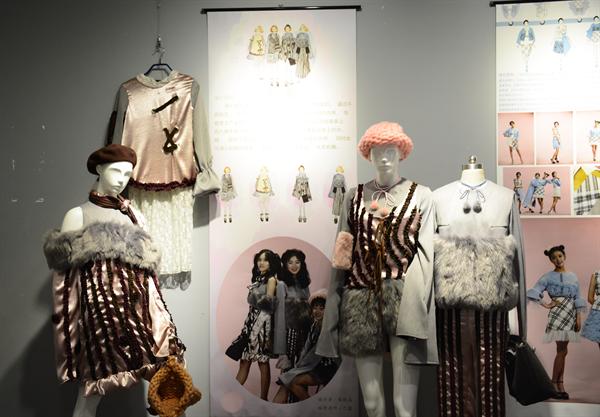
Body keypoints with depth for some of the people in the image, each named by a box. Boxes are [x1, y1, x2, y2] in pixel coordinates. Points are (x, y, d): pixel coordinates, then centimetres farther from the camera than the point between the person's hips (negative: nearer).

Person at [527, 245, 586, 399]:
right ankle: (554, 384, -4)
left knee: (562, 350, 7)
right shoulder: (548, 277, -1)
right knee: (562, 350, -10)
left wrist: (579, 317, 6)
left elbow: (577, 299, 12)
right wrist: (545, 305, -9)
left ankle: (559, 383, 11)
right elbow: (534, 292, -6)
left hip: (570, 314, 5)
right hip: (558, 313, -5)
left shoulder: (573, 277, 13)